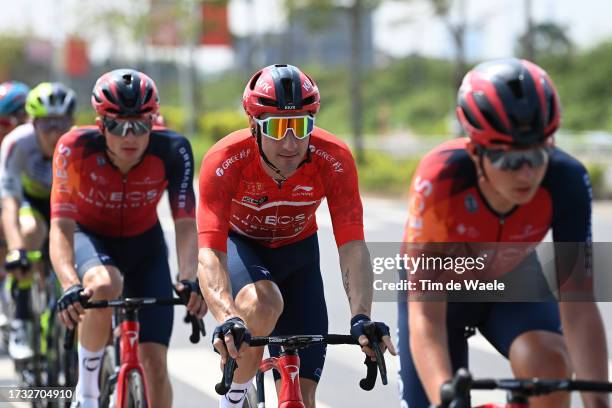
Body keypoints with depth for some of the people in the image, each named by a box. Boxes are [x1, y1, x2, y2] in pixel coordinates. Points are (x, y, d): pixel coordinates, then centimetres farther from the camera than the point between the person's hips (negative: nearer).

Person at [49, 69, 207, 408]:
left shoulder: (172, 150, -27)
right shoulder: (76, 148, -30)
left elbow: (185, 224, -30)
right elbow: (61, 226, -35)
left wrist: (189, 278, -48)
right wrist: (70, 285, -51)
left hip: (143, 243, 2)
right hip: (89, 237, -2)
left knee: (154, 361, -9)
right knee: (104, 285, -38)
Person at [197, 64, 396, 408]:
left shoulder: (334, 159, -30)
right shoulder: (225, 160, -34)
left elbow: (353, 247, -34)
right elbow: (210, 254, -41)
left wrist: (362, 318, -50)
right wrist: (227, 319, -58)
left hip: (297, 252, 2)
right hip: (239, 245, -2)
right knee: (263, 305, -37)